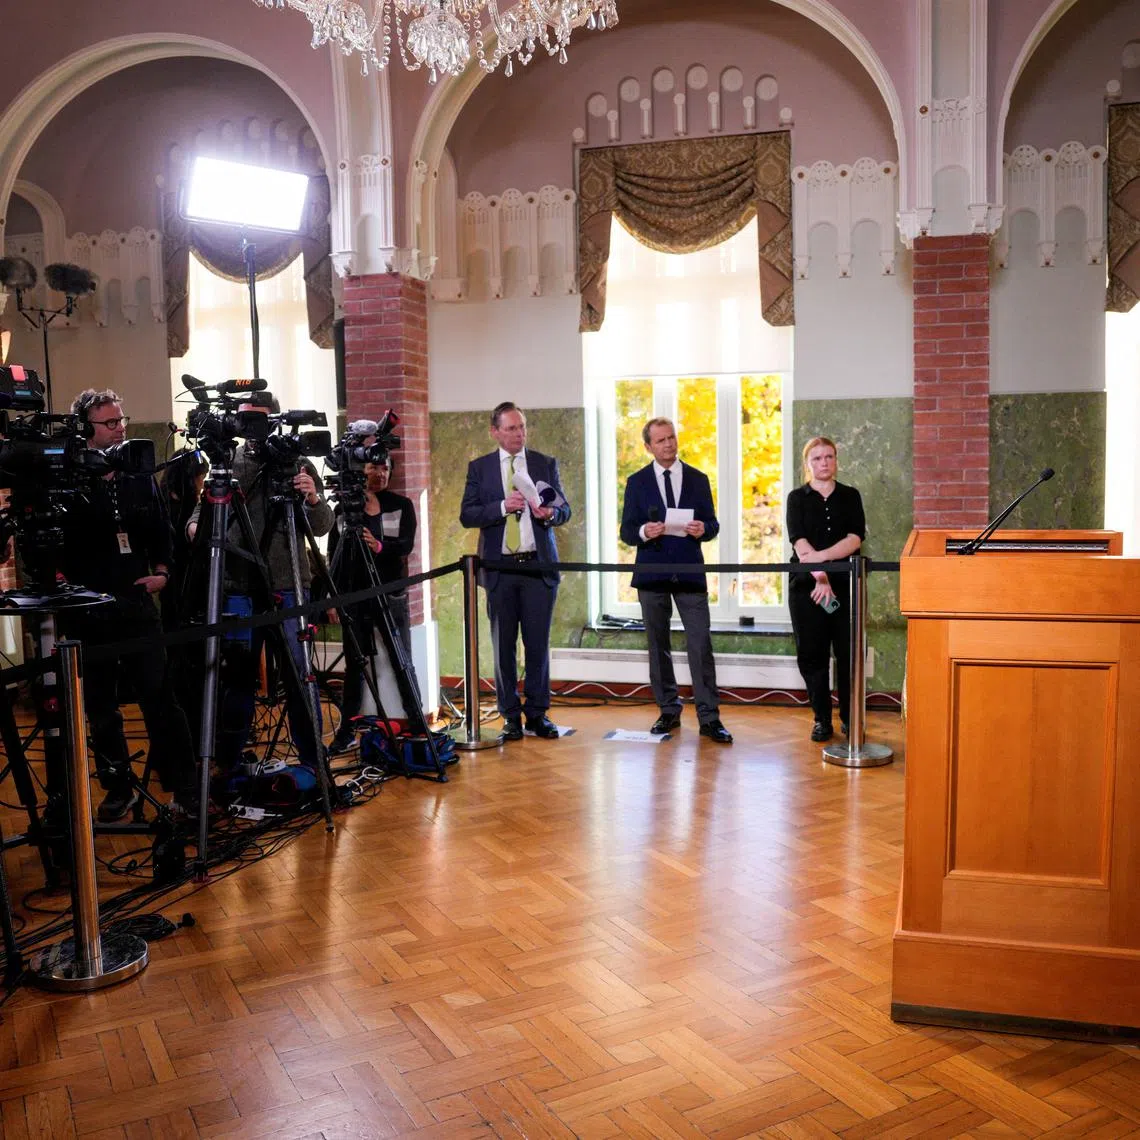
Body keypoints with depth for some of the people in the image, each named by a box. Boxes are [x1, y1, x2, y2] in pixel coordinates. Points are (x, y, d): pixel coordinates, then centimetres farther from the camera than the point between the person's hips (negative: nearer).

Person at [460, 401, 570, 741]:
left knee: (538, 643, 2)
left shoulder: (546, 464, 8)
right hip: (500, 567, 0)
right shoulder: (479, 468, 5)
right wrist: (503, 507, -16)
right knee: (503, 645, 4)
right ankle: (511, 716, 13)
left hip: (539, 565, 0)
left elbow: (564, 509, 8)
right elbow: (467, 515, -2)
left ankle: (538, 714, 12)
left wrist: (551, 513, -15)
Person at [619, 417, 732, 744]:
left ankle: (709, 717, -3)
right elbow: (626, 532, 3)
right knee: (658, 646, 7)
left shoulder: (698, 479, 8)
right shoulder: (637, 482, 5)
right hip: (652, 573, 1)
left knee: (701, 644, -6)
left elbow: (712, 525, 8)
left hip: (690, 573, 0)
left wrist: (702, 529, -15)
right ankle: (668, 711, 19)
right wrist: (643, 532, -19)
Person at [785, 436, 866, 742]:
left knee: (848, 653, 0)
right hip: (806, 585, -1)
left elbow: (855, 539, -4)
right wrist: (820, 577, -18)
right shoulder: (798, 498, 6)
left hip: (845, 584, 1)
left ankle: (850, 718, 11)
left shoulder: (850, 496, 10)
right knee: (812, 654, 1)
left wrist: (820, 556, -18)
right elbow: (800, 543, -7)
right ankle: (822, 720, 11)